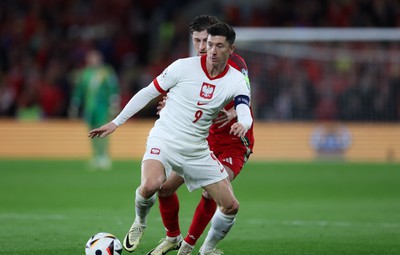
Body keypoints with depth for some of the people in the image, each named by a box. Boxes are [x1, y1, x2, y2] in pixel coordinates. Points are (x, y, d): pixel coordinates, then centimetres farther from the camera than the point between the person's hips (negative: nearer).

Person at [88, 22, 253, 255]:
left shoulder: (237, 81, -5)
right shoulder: (184, 67, -11)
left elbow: (245, 114, -20)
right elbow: (148, 93, -2)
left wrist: (242, 125, -46)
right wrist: (116, 122, -3)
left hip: (198, 151, 4)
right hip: (164, 141, -4)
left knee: (231, 206, 0)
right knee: (150, 185, -34)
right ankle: (140, 223, 0)